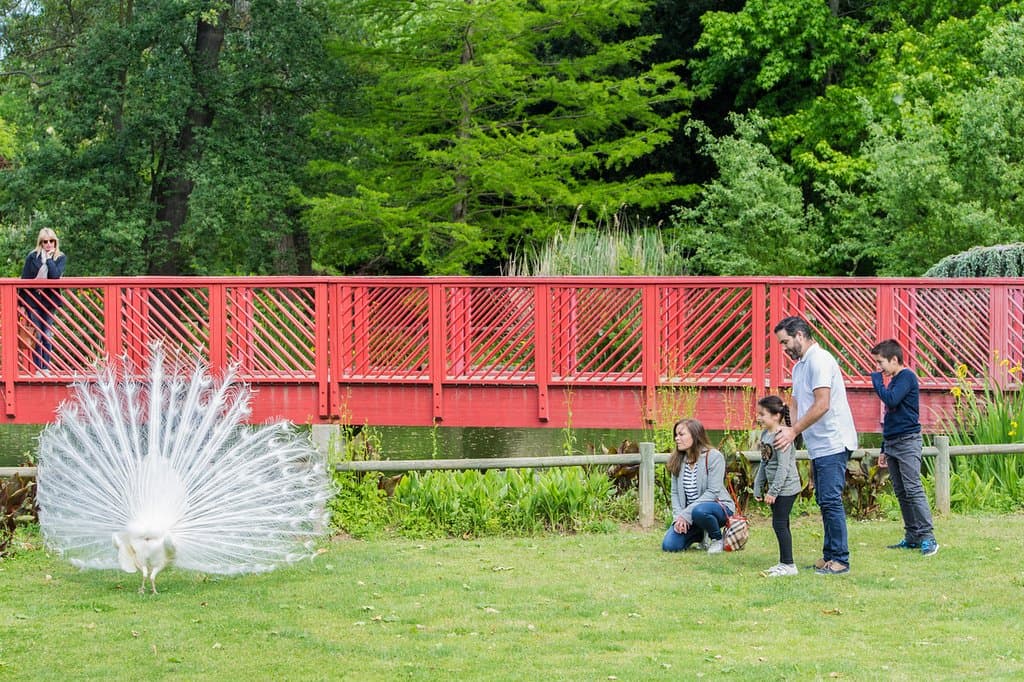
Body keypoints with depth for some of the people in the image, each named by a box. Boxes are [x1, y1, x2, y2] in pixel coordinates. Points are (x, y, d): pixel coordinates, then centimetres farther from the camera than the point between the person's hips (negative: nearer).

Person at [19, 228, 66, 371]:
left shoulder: (60, 258, 0)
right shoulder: (32, 256, -2)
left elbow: (55, 276, -18)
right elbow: (25, 279, -1)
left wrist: (49, 259, -12)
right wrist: (21, 303, -4)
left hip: (49, 300, 1)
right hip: (32, 300, -1)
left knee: (47, 335, 2)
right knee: (37, 335, -1)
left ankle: (46, 368, 6)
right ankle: (37, 369, 2)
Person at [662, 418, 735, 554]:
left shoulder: (713, 457, -14)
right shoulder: (678, 460, 4)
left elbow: (713, 492, -20)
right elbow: (675, 493, 5)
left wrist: (686, 514, -24)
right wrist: (678, 516, -14)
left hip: (718, 505, -6)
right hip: (688, 512, 6)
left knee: (699, 511, -41)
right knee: (669, 545, -14)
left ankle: (717, 539, -9)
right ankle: (699, 535, 17)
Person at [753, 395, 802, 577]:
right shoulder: (765, 434, 10)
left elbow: (783, 467, -23)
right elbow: (764, 463, 19)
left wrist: (773, 491, -22)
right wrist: (758, 487, 17)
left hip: (786, 487, -10)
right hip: (776, 488, 10)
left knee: (780, 524, -10)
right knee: (781, 525, 13)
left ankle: (788, 565, -6)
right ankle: (784, 563, 20)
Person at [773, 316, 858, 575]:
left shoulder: (819, 360, -13)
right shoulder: (799, 366, 18)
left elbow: (822, 405, -21)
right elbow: (800, 407, 21)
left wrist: (794, 431, -18)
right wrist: (784, 429, 4)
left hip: (832, 444, -10)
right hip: (819, 446, 10)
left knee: (830, 500, -11)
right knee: (824, 502, 12)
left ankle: (839, 559, -9)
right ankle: (829, 557, 17)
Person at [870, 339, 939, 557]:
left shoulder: (906, 377, -8)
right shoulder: (893, 381, 19)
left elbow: (891, 400, -24)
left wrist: (877, 382, -9)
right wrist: (884, 450, 24)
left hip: (908, 442, -9)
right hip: (892, 444, 9)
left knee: (913, 489, -14)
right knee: (901, 493, 8)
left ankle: (928, 537, -17)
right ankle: (912, 537, 11)